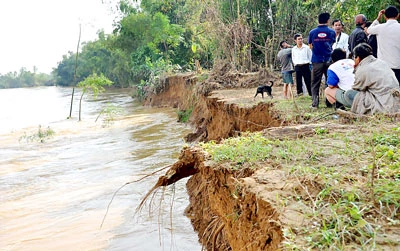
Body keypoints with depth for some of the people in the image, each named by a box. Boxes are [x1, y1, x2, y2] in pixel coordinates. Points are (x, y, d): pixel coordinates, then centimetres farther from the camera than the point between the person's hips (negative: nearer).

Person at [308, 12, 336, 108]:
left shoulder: (312, 32, -1)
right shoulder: (332, 32, 0)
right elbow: (333, 45, 14)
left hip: (317, 60, 0)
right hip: (329, 60, 1)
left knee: (315, 83, 4)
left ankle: (315, 103, -3)